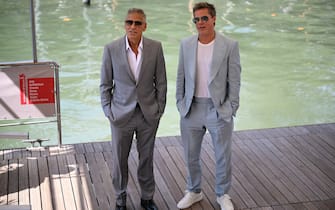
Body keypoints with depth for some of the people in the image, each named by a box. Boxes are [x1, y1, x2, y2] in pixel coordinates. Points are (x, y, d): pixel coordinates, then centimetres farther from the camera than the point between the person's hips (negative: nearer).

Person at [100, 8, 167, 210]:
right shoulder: (111, 49, -8)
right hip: (121, 114, -1)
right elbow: (105, 84, -1)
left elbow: (161, 82, 2)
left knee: (146, 158, 14)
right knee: (120, 159, 10)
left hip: (148, 115, 1)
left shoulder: (155, 48, -6)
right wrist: (108, 111, -3)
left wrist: (159, 109, 1)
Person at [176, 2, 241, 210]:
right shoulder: (186, 44, 2)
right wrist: (180, 103, 5)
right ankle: (194, 192, 34)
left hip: (219, 109, -2)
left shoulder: (230, 45, -8)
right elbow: (181, 76, 8)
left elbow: (234, 80, -5)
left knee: (223, 157, 9)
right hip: (192, 109, 3)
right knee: (191, 156, 13)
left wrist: (231, 109, -8)